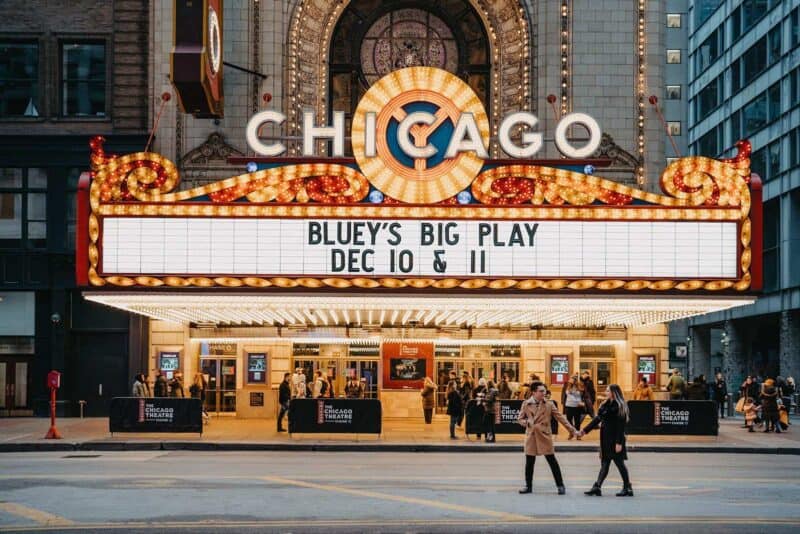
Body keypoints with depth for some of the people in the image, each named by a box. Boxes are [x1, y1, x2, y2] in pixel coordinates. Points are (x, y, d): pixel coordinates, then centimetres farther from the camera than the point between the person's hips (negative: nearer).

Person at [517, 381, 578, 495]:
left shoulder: (549, 405, 1)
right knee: (529, 462, 5)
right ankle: (528, 486, 18)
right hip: (531, 436, 1)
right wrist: (527, 422, -13)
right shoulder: (526, 404, 3)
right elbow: (520, 419, 10)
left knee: (552, 461, -1)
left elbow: (560, 418, 2)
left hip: (545, 435, -1)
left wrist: (572, 430, -2)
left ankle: (560, 485, 5)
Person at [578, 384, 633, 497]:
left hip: (615, 439, -8)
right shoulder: (606, 404, 11)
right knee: (604, 463, 8)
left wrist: (619, 443, -21)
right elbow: (598, 419, 16)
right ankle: (597, 487, 6)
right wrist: (585, 430, 14)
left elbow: (620, 426, -17)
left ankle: (627, 488, 10)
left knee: (619, 462, 0)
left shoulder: (619, 407, -14)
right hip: (606, 439, 8)